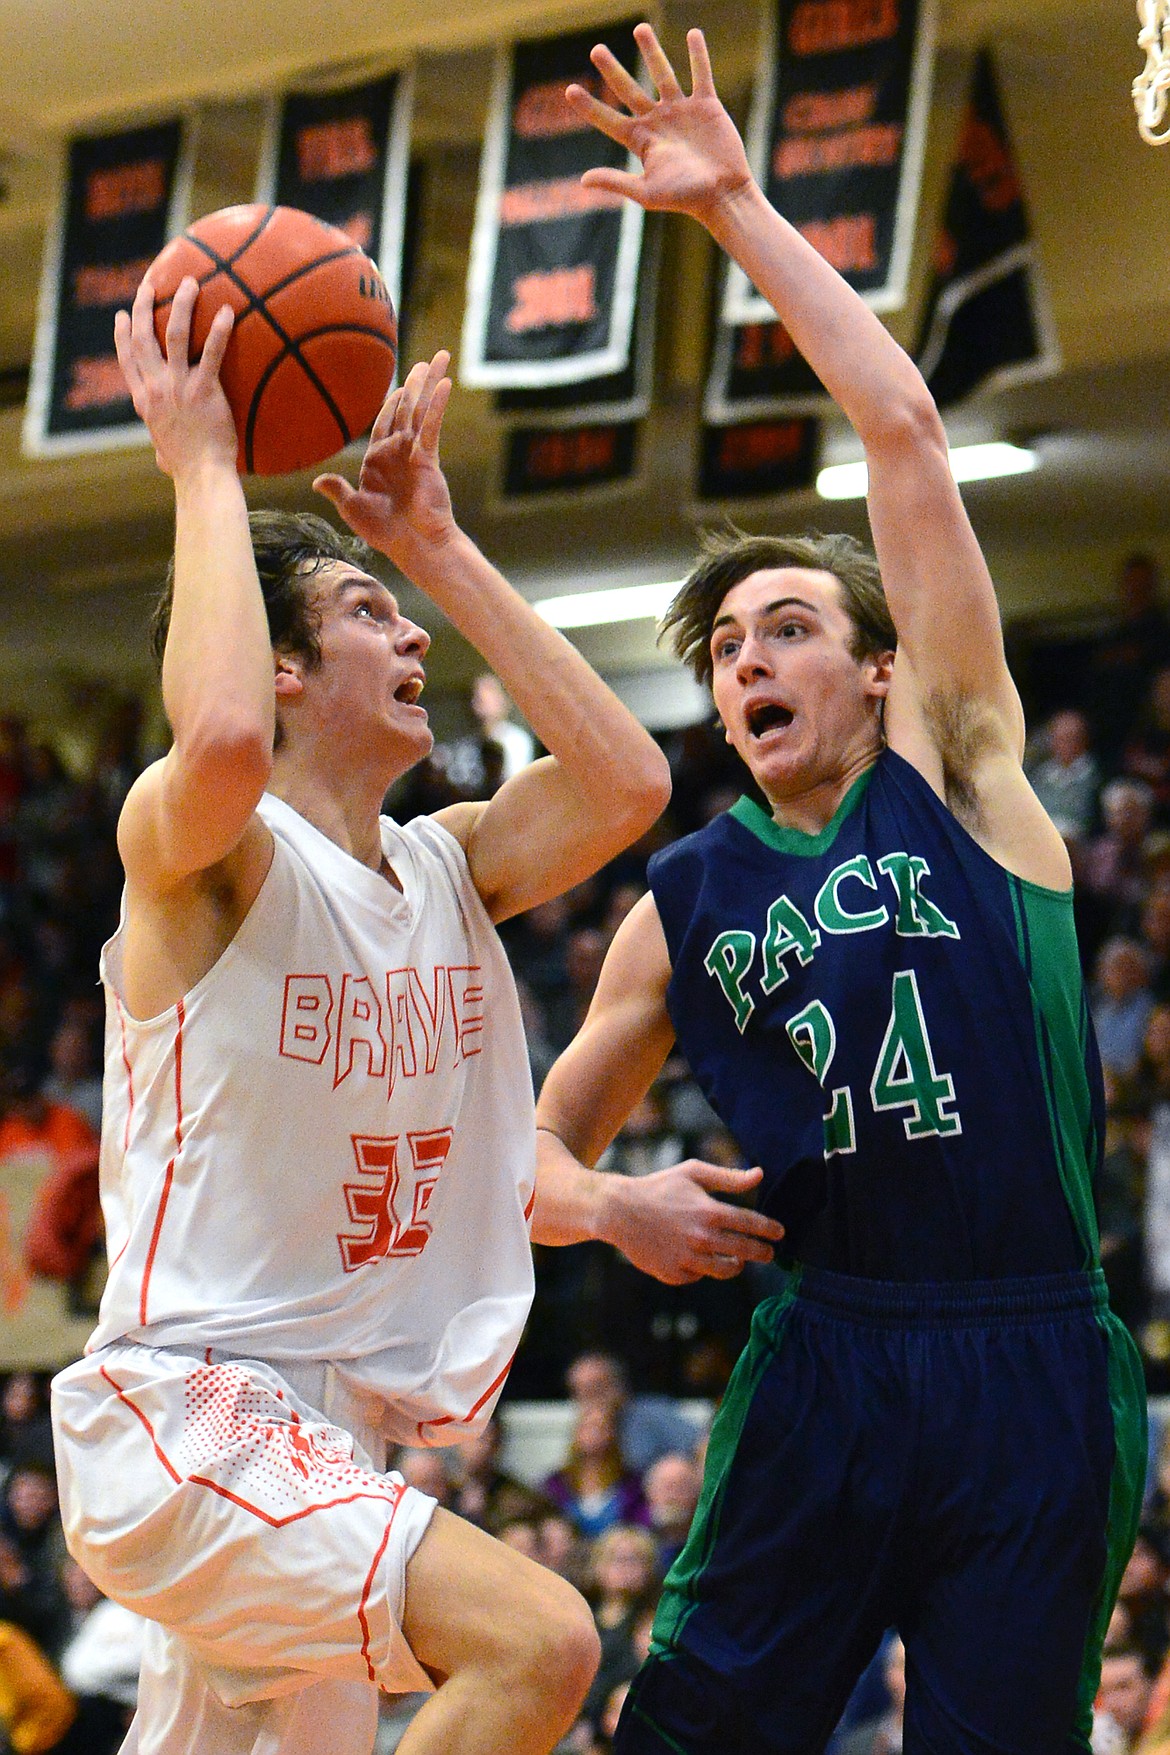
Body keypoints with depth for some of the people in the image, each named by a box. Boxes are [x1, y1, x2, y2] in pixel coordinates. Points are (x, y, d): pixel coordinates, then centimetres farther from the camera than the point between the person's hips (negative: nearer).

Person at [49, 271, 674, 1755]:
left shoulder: (446, 866, 13)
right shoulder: (193, 845, -11)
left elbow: (624, 781, -1)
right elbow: (222, 739, -35)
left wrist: (441, 550, 5)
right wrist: (203, 467, -21)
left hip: (330, 1446, 9)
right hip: (177, 1423, -9)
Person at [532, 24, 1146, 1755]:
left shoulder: (954, 769, 5)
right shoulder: (683, 904, 13)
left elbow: (902, 425, -1)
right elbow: (543, 1148, 21)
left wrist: (740, 208, 1)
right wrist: (612, 1206, -4)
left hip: (1040, 1370, -2)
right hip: (827, 1357, 2)